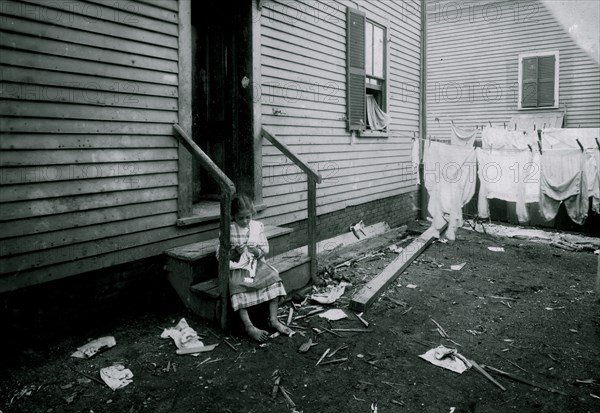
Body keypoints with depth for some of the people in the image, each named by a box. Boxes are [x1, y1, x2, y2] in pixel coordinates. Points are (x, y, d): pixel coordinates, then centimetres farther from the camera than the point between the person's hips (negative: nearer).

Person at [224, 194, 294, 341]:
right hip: (236, 267, -3)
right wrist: (235, 252, -20)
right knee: (237, 285, -32)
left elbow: (265, 248, 7)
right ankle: (248, 326, -33)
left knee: (273, 278, -22)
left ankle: (273, 320, -18)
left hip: (256, 264, 3)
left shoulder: (258, 226, 6)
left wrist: (258, 251, -15)